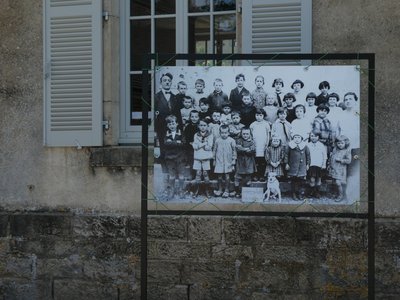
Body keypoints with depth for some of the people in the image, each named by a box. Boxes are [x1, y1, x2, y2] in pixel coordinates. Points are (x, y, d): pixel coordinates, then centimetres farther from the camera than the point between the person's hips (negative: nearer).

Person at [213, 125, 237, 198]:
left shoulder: (231, 141, -4)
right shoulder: (217, 141, 1)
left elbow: (234, 151, 1)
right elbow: (214, 151, 11)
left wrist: (233, 162, 0)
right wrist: (214, 160, 12)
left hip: (228, 162, -2)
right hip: (219, 162, 2)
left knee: (227, 176, 0)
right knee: (219, 176, 7)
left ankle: (226, 191, 11)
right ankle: (220, 190, 20)